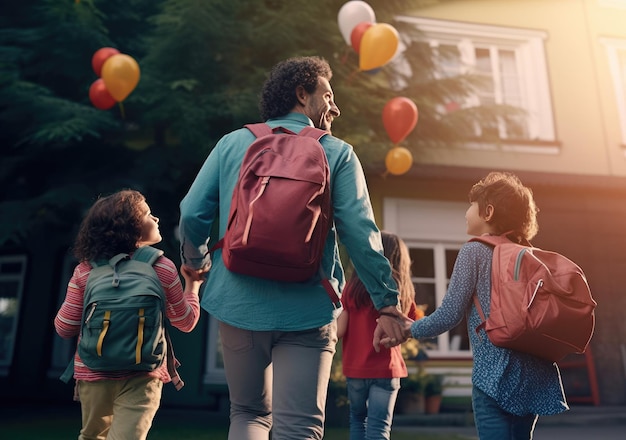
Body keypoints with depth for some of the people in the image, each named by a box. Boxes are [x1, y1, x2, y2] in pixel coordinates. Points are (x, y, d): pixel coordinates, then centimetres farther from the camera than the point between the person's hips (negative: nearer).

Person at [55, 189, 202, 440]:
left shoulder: (85, 271, -5)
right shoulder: (162, 269, -9)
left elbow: (64, 329, 0)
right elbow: (186, 323, 2)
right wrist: (193, 284, 16)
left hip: (93, 374, 3)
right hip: (141, 376, -3)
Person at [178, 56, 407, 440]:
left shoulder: (234, 142, 6)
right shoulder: (337, 153, 1)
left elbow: (192, 213, 3)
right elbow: (360, 234, -7)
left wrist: (195, 259, 22)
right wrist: (387, 303, 0)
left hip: (239, 303, 3)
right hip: (306, 311, -2)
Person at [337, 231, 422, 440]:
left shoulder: (353, 286, -8)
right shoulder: (403, 291, -2)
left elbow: (339, 331, -8)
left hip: (355, 368, 0)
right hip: (387, 368, 0)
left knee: (358, 419, 22)